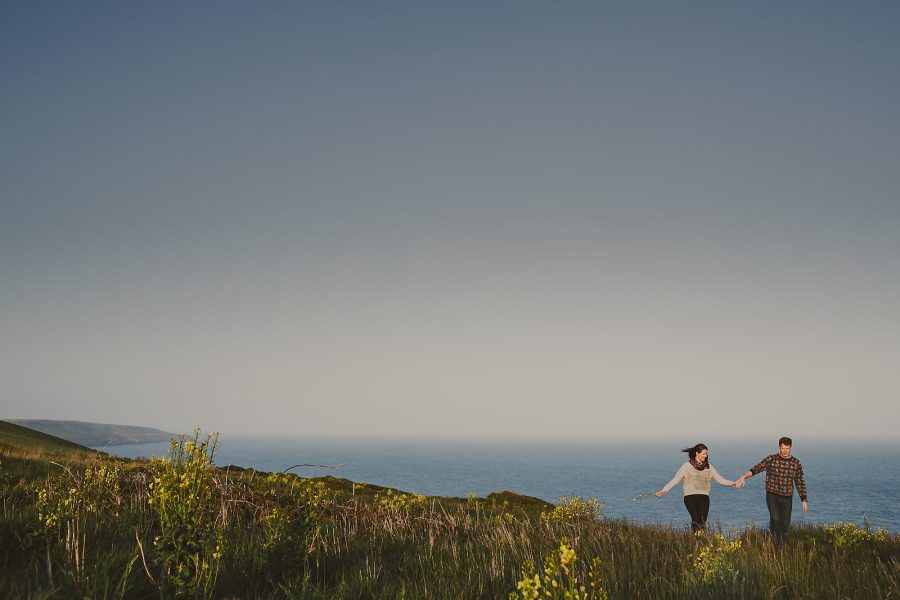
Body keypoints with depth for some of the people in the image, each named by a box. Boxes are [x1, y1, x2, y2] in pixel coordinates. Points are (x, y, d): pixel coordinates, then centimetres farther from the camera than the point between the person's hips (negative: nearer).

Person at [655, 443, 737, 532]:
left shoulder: (708, 467, 11)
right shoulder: (687, 466, -1)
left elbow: (720, 479, 9)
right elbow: (675, 480, -4)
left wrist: (733, 483, -6)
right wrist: (662, 491, -13)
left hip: (704, 497, 3)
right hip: (690, 497, -3)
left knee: (702, 522, -8)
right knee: (696, 520, -21)